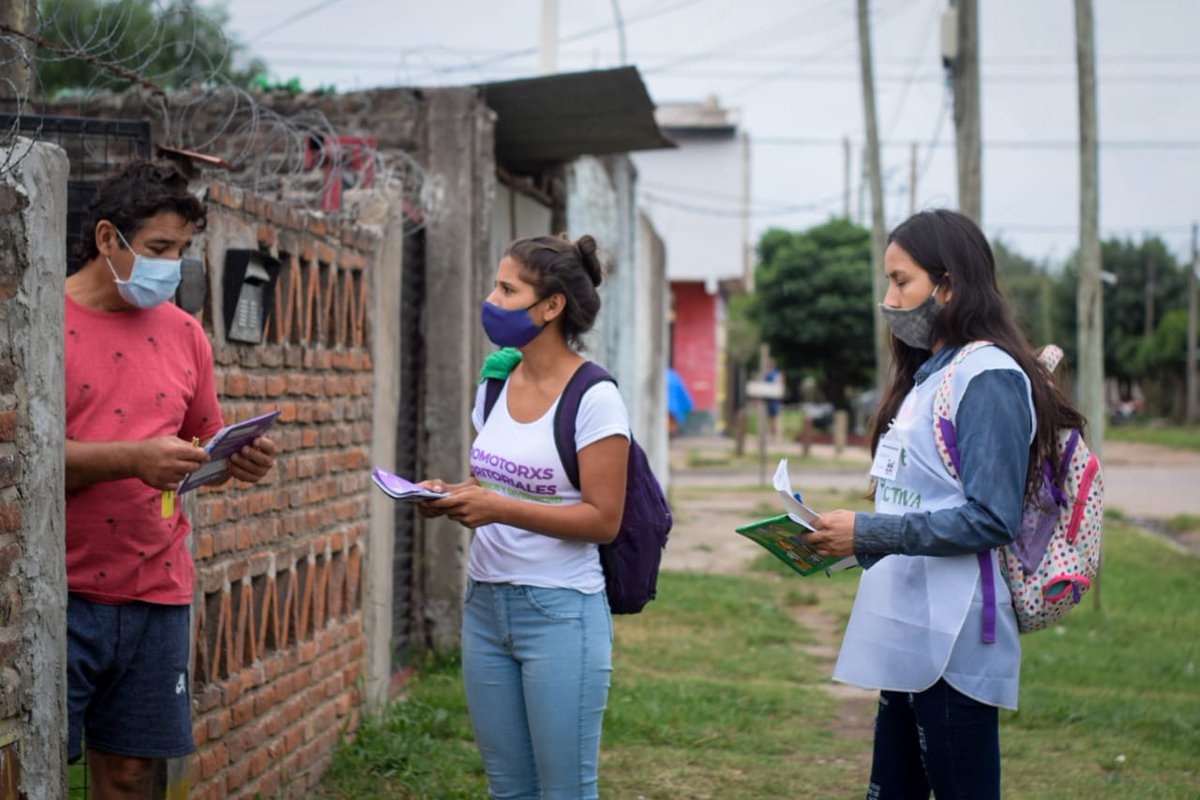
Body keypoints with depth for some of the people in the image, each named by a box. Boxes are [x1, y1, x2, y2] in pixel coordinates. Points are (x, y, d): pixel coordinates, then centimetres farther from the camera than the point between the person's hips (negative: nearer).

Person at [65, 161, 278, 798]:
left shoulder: (183, 332, 12)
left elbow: (203, 442, 21)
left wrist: (237, 460, -2)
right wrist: (133, 458, -24)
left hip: (156, 594, 5)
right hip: (57, 597, -5)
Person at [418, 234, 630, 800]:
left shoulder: (594, 399, -13)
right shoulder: (496, 386, 9)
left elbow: (603, 519, -15)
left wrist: (500, 508, -23)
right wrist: (451, 496, -2)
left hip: (560, 610, -7)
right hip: (485, 604, 7)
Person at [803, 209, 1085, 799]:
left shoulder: (989, 377, -12)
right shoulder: (927, 375, 15)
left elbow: (990, 519, -20)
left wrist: (867, 533, -20)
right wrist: (844, 541, 9)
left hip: (954, 645, -9)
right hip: (909, 637, 9)